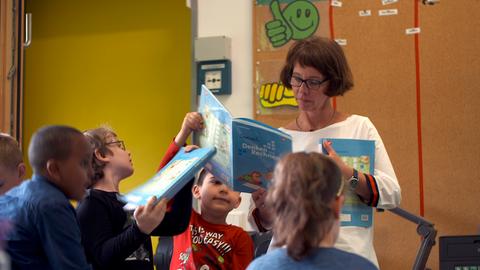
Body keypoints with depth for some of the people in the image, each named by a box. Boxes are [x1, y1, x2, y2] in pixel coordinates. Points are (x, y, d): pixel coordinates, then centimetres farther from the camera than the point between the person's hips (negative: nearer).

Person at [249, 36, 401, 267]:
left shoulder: (359, 127, 8)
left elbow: (392, 195, 1)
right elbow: (265, 223, 15)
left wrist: (346, 175, -13)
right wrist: (263, 207, -7)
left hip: (348, 251, -1)